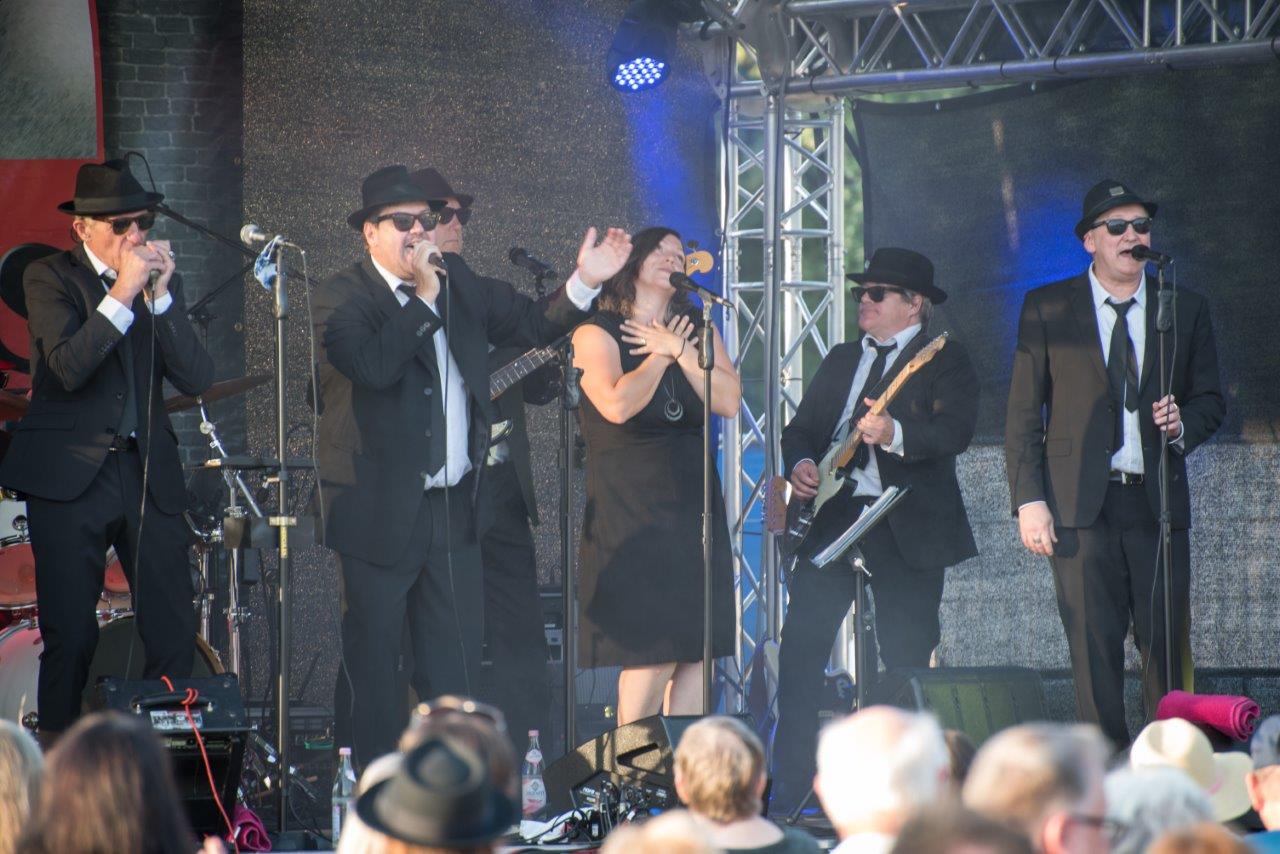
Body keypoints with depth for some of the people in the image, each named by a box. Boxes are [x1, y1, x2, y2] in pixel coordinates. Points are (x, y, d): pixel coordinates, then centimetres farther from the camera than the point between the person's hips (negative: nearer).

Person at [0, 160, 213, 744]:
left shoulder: (164, 279, 11)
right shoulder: (50, 278, -1)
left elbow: (196, 379, -1)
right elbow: (69, 368, -17)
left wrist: (161, 294, -9)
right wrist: (123, 291, -18)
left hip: (149, 475, 4)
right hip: (70, 476, -3)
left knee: (175, 637, -2)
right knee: (70, 640, -4)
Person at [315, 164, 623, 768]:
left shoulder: (457, 282, 10)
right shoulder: (342, 297, -8)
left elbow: (532, 324, 15)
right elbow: (372, 364, -26)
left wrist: (584, 284, -1)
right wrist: (424, 298, -20)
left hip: (453, 510, 6)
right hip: (381, 512, -6)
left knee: (454, 666, 7)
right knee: (372, 663, 2)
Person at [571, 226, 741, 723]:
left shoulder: (697, 332, 15)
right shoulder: (597, 334, -1)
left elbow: (729, 401, 1)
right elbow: (618, 405, -18)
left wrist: (679, 350, -6)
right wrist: (661, 356, -5)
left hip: (693, 505, 6)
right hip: (630, 509, -6)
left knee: (700, 649, 0)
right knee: (652, 651, -13)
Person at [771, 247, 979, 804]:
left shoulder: (945, 361, 0)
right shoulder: (840, 361, 21)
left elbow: (956, 432, -15)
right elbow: (800, 428, 20)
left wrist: (895, 436, -32)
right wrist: (799, 464, -2)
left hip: (908, 524, -5)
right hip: (831, 515, 5)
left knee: (906, 657, -3)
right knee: (801, 646, -4)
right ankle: (787, 786, -1)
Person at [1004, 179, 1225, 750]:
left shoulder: (1186, 310, 11)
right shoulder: (1047, 308, 5)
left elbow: (1210, 400, 18)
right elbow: (1023, 414, 4)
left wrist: (1182, 424, -6)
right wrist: (1030, 500, -5)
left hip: (1158, 503, 2)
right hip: (1080, 504, -2)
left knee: (1168, 645, -1)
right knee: (1094, 646, -3)